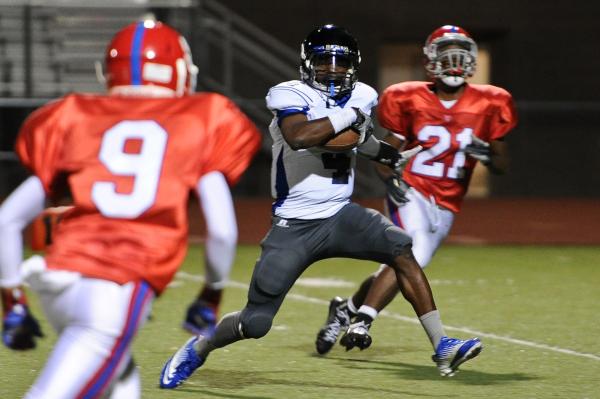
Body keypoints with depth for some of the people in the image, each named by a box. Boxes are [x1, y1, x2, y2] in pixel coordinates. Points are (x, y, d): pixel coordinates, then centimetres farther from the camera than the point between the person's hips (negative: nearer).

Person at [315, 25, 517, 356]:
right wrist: (390, 180, -14)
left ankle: (346, 309, 23)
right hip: (411, 191, -3)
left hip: (444, 205, 3)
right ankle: (362, 319, -20)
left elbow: (502, 164, 8)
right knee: (415, 253, -26)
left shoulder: (487, 106, 2)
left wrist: (486, 154, -14)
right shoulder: (411, 101, -2)